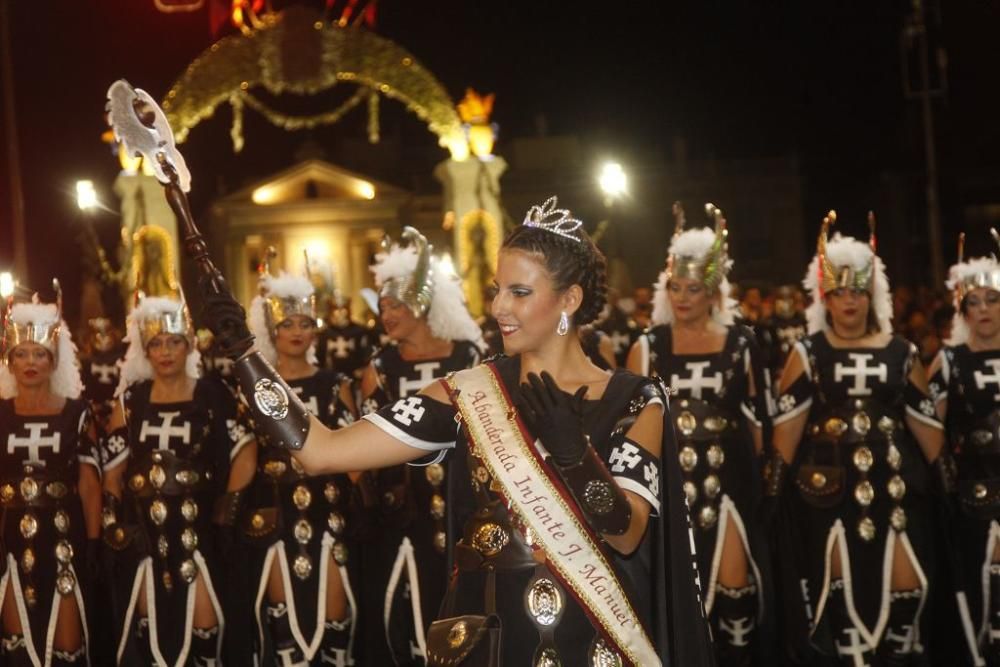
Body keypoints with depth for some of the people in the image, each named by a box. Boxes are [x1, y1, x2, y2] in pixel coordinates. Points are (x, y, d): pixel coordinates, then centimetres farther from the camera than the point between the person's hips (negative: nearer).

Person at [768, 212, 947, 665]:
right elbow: (787, 424, 0)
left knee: (906, 587, -1)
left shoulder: (901, 354, 8)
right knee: (842, 585, 3)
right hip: (831, 485, -1)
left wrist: (945, 476, 8)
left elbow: (924, 421, 10)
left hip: (894, 483, 2)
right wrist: (777, 483, -4)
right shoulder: (807, 354, 3)